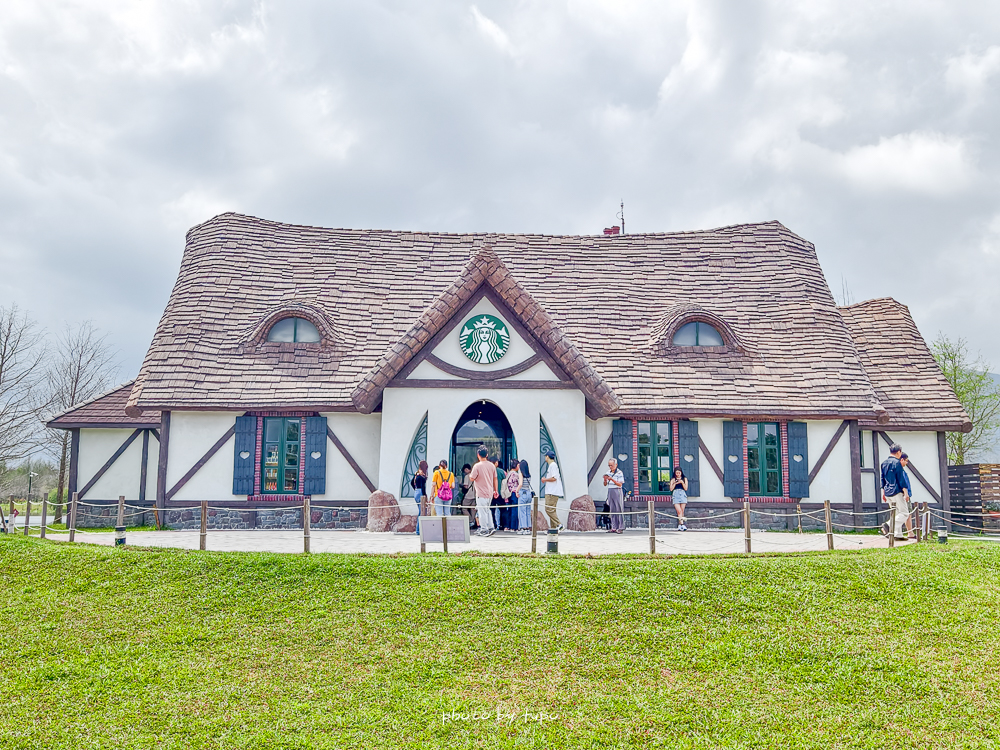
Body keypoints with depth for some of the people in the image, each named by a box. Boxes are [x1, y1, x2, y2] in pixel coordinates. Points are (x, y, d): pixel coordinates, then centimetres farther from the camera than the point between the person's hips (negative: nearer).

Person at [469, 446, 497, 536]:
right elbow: (495, 479, 9)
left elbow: (472, 478, -10)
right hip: (490, 492, 6)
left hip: (481, 493, -6)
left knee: (482, 511, 1)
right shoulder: (492, 466, 4)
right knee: (488, 510, 19)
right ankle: (491, 528, 15)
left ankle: (484, 530, 5)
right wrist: (495, 490, 18)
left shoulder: (477, 466, -14)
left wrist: (469, 474, 12)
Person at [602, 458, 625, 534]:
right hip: (610, 492, 6)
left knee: (619, 510, -5)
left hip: (617, 491, -6)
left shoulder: (619, 473, -6)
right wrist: (605, 480, -8)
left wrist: (612, 479, -24)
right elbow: (605, 484, 13)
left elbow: (620, 484, -13)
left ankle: (621, 528, -4)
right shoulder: (608, 473, 12)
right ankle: (614, 528, 9)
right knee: (612, 510, 6)